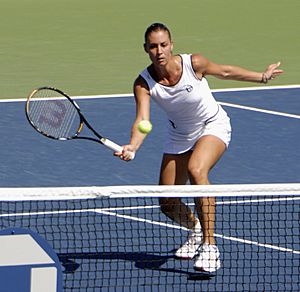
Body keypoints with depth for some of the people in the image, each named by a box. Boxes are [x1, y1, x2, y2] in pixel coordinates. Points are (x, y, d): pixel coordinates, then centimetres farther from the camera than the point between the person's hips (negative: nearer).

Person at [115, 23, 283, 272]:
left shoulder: (193, 63, -25)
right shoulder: (143, 83, -21)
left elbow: (225, 71, -5)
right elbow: (142, 121, -30)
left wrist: (263, 77, 4)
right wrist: (133, 146, -51)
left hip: (213, 126, -4)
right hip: (180, 136, 4)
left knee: (196, 170, -36)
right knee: (168, 205, 2)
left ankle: (209, 246, -32)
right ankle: (196, 230, 39)